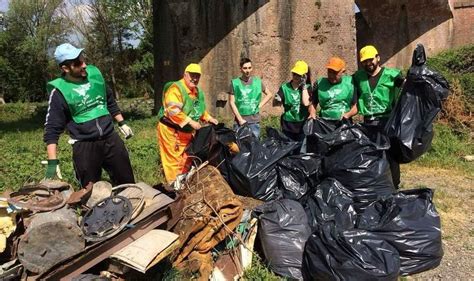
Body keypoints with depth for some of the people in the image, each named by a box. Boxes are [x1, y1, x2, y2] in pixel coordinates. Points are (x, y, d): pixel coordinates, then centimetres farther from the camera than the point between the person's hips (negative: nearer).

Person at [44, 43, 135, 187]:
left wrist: (122, 124, 17)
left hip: (110, 138, 4)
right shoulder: (59, 91, -13)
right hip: (84, 145, -4)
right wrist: (52, 162, -18)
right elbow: (52, 129, -12)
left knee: (127, 183, 13)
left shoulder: (94, 73, 1)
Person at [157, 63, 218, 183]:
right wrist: (190, 122, -31)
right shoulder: (176, 88, -20)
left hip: (186, 132, 9)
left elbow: (200, 110, 22)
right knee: (174, 161, -3)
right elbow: (173, 111, -30)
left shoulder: (198, 92, 9)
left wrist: (209, 118, 4)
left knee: (186, 160, 18)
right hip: (171, 130, -9)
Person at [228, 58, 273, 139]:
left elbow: (269, 95, 16)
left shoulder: (258, 81, 4)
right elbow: (231, 102, -2)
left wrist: (259, 105, 2)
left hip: (254, 121, 1)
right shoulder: (235, 83, -1)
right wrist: (240, 119, -7)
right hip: (239, 120, -1)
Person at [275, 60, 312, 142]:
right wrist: (277, 100, -28)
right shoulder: (285, 87, -2)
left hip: (303, 125, 0)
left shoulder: (307, 87, -2)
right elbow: (275, 104, -5)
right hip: (288, 125, 1)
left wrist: (303, 85, -13)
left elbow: (306, 103, -19)